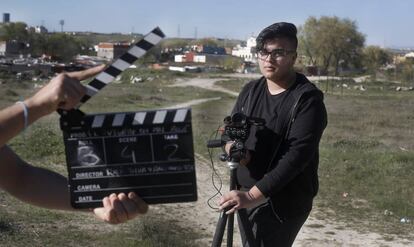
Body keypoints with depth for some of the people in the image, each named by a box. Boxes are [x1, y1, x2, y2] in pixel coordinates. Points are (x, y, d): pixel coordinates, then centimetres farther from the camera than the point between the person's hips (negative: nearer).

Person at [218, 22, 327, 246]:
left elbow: (297, 155, -22)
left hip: (284, 202, -6)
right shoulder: (250, 90, 7)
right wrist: (232, 146, -12)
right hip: (247, 195, 7)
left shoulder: (307, 99, -14)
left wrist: (253, 195, -29)